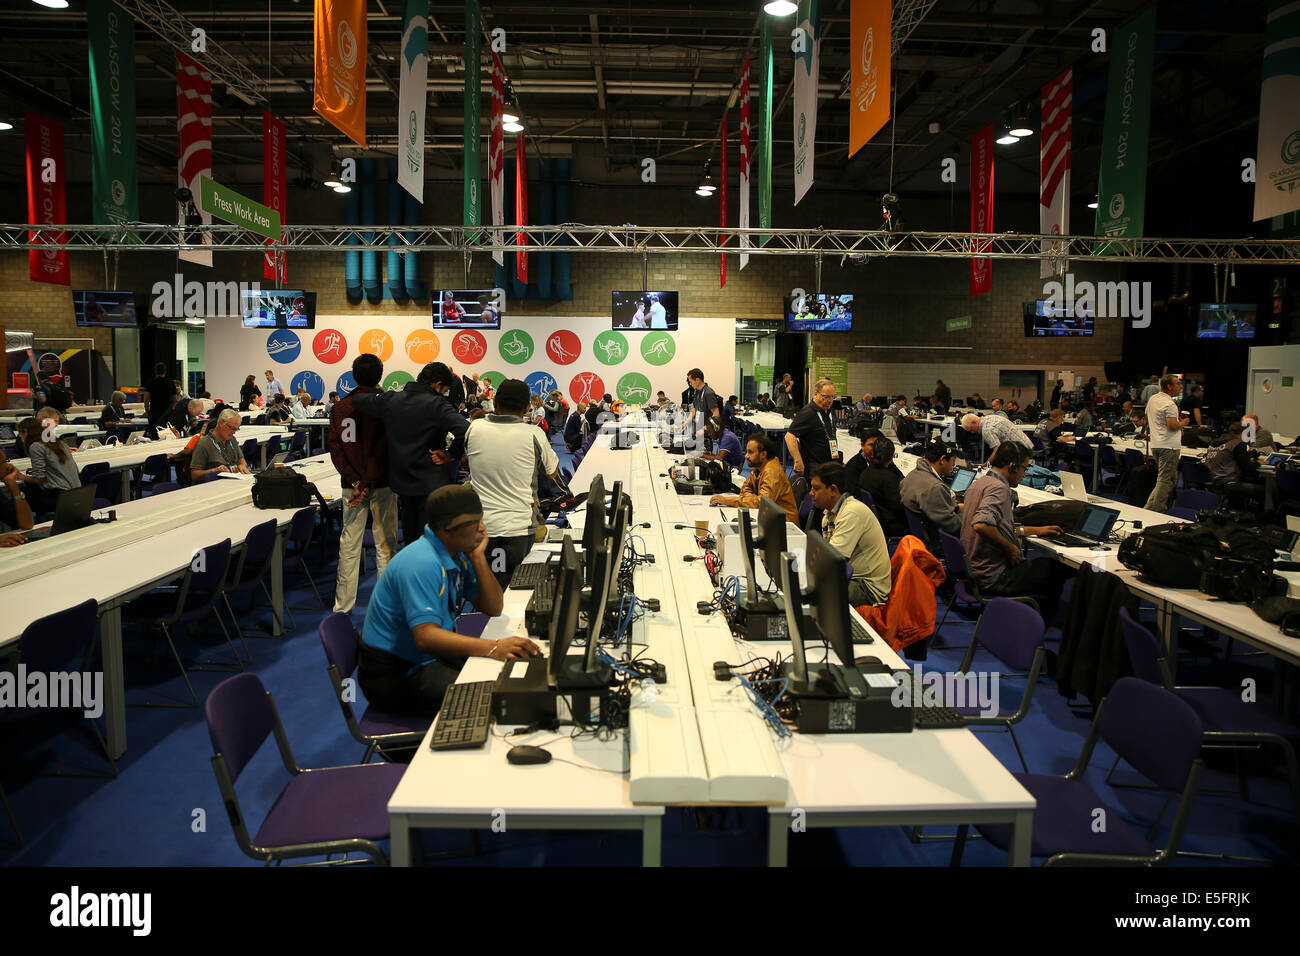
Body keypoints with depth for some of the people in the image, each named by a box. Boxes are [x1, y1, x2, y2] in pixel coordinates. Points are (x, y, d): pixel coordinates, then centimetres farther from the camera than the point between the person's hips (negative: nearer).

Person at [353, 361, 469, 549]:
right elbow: (466, 430, -29)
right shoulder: (436, 404, -16)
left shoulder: (391, 400, 2)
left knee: (409, 536, 20)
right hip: (430, 484, -6)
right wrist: (451, 454, -15)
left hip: (401, 481, 6)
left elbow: (358, 401, 15)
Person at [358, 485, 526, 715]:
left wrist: (478, 557, -9)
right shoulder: (422, 564, -26)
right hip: (395, 674, -9)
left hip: (432, 655, 9)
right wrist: (493, 648, -47)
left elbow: (493, 609, 5)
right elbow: (426, 636, -36)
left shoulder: (457, 553, 3)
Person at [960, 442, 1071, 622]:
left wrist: (1035, 530, 22)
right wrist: (1009, 548, -22)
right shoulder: (999, 487, -19)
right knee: (1058, 570, 5)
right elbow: (981, 525, -36)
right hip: (994, 577, -10)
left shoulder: (979, 482, 11)